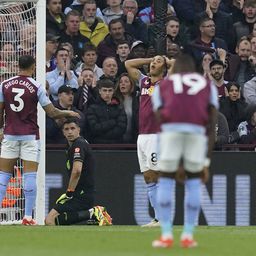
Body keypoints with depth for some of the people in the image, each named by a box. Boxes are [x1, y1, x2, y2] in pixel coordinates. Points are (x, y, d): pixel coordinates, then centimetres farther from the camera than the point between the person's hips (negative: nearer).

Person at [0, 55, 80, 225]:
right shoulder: (36, 87, -6)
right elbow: (52, 112, -5)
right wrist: (69, 113, 12)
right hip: (30, 135, -2)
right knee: (30, 175, -1)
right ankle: (28, 217, -4)